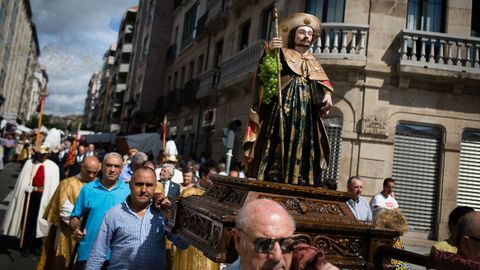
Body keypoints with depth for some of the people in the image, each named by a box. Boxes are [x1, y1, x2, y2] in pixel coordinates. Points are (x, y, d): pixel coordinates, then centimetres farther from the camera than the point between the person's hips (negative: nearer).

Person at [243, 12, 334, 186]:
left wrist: (327, 94, -9)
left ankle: (300, 184, -3)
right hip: (284, 107, -4)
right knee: (279, 142, -13)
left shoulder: (313, 61, 25)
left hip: (306, 112, 4)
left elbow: (323, 81, 12)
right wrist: (269, 51, -25)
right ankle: (271, 182, -13)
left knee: (303, 147, -2)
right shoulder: (283, 53, 11)